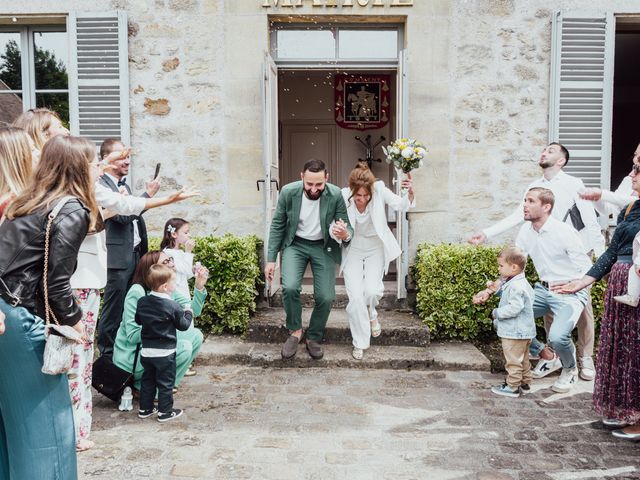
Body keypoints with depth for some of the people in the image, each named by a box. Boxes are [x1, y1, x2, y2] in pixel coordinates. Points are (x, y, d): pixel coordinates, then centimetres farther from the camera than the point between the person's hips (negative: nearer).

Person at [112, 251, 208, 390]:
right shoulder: (137, 293, -21)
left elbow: (194, 310, 2)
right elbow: (132, 336, -23)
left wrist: (199, 287, -13)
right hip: (131, 356, -8)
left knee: (196, 335, 0)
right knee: (184, 347, -22)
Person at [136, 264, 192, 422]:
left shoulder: (142, 302, -2)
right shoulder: (172, 306, -18)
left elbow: (138, 320, 13)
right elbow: (183, 325, -8)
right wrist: (188, 313, 8)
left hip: (146, 350, 6)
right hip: (165, 352, -5)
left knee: (147, 380, 18)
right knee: (166, 382, 6)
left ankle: (145, 408, 26)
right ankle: (165, 412, 14)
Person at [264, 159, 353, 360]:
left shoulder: (335, 195, -20)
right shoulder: (288, 192, -17)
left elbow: (347, 227, -10)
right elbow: (277, 225, -4)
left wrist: (345, 234, -36)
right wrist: (271, 259, -5)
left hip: (323, 246, 0)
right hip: (295, 244, 0)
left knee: (326, 297, -8)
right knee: (289, 288, -22)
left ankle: (313, 338, 20)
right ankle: (295, 331, 5)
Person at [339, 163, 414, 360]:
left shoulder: (379, 190, -19)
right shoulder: (343, 197, -22)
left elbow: (401, 205, -24)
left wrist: (410, 193, -46)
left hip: (375, 249, 1)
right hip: (353, 250, 0)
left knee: (372, 290, -15)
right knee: (356, 297, -8)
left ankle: (371, 315, 24)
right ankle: (360, 343, 13)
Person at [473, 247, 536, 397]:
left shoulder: (516, 286, -25)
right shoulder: (517, 283, 9)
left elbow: (514, 308, -31)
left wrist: (497, 313, -19)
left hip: (514, 333, -11)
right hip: (523, 332, 11)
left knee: (513, 361, 2)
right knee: (523, 359, 20)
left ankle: (512, 387, 12)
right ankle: (525, 383, 32)